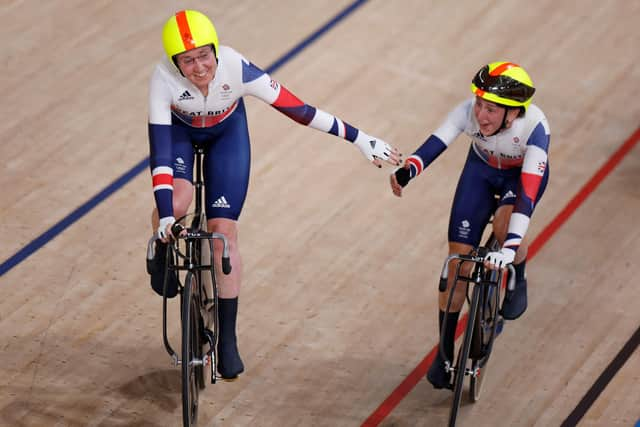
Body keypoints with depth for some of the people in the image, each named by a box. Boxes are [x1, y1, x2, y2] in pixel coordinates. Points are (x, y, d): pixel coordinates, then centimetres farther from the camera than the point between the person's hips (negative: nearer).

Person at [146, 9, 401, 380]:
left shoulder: (236, 68, -36)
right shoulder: (164, 79, -37)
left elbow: (298, 109, -30)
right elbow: (159, 148, -38)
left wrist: (359, 138, -26)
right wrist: (165, 213, -47)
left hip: (227, 133, 0)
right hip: (179, 130, 0)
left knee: (224, 229, -7)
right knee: (176, 202, -30)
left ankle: (228, 339, 4)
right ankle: (162, 254, 7)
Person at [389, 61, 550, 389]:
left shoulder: (534, 127, -40)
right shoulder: (468, 112, -34)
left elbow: (528, 193, -46)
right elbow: (433, 146, -45)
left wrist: (510, 247, -57)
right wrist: (405, 172, -68)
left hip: (524, 174, -2)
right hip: (481, 169, 3)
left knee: (504, 224, -36)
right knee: (458, 262, -3)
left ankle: (518, 281, -1)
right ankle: (445, 353, 15)